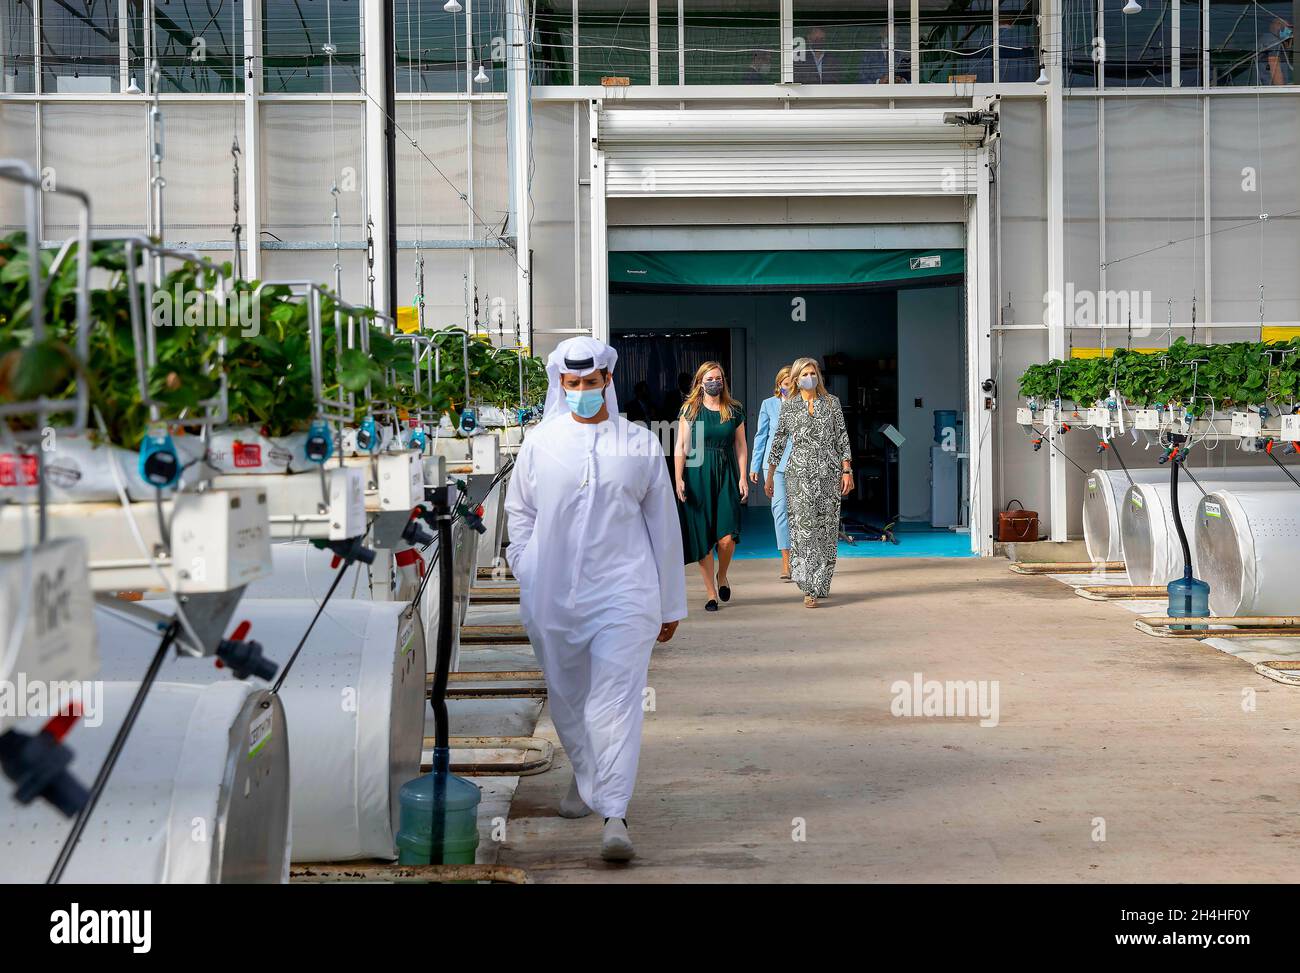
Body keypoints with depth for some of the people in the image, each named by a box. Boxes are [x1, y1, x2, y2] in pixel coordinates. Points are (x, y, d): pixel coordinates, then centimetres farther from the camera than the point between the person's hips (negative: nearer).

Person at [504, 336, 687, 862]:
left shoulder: (641, 445, 4)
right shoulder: (539, 443, 6)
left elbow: (664, 525, 9)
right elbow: (520, 511, 17)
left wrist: (671, 602, 10)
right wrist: (526, 575, 8)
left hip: (623, 592, -2)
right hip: (554, 596, 2)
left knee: (615, 701, -13)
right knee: (567, 697, 15)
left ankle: (614, 815, -18)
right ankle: (584, 776, 40)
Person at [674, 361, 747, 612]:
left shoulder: (734, 411, 9)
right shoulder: (690, 410, 4)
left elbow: (741, 446, 10)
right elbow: (680, 447, 1)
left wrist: (743, 478, 2)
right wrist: (679, 479, -7)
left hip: (726, 476, 1)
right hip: (697, 476, 0)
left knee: (727, 537, -12)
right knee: (702, 537, 0)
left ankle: (722, 577, 18)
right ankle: (711, 594, 9)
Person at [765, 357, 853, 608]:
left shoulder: (832, 402, 7)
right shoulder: (789, 406, 6)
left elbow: (842, 438, 6)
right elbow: (778, 442, 10)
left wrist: (847, 471, -2)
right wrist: (770, 476, 10)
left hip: (829, 472, 1)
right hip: (800, 473, -1)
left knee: (827, 528, 4)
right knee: (804, 526, -10)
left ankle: (821, 584, 17)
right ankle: (809, 589, -11)